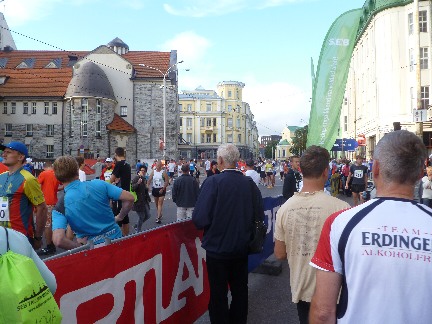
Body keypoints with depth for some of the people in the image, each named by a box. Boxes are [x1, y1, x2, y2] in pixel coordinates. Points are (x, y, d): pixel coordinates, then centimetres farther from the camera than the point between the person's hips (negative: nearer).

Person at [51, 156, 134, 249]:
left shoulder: (61, 207, -14)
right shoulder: (98, 184, -12)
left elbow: (58, 240, -28)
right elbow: (129, 198, -10)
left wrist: (80, 246, -11)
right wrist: (120, 217, 6)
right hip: (116, 238, 3)